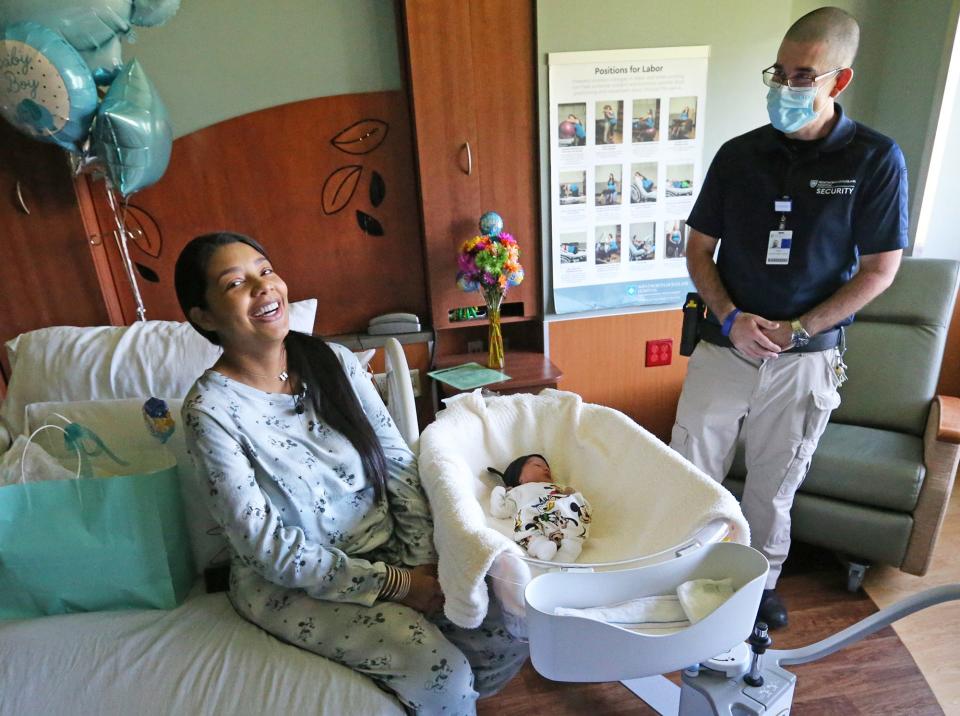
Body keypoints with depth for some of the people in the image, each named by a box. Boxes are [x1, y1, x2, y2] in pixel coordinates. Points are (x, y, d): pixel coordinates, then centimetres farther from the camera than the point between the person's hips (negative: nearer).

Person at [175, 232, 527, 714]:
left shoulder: (334, 361, -4)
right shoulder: (211, 410, -16)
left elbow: (400, 466, -2)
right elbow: (268, 547, -17)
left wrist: (423, 565, -12)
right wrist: (393, 584, -18)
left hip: (388, 550, 4)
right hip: (291, 583, -4)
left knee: (508, 636, -7)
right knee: (442, 673, -18)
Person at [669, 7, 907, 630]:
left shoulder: (874, 159, -4)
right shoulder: (739, 154, 1)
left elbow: (880, 270, -4)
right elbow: (699, 250, 4)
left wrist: (794, 329, -14)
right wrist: (732, 318, -12)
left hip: (807, 360, -1)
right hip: (724, 347, 2)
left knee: (775, 484, 15)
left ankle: (762, 579, 40)